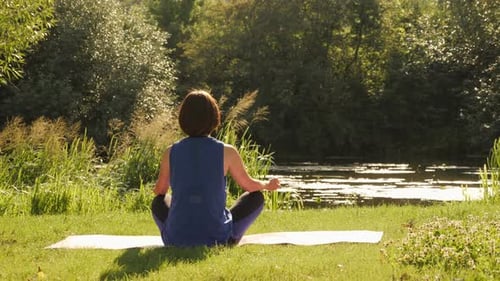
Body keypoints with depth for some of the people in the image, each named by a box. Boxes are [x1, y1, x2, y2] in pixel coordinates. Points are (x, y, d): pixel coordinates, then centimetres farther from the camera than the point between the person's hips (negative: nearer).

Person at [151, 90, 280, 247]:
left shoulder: (171, 153, 0)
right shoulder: (227, 152, -5)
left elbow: (159, 191, 18)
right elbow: (249, 186, 13)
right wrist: (268, 185, 36)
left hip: (176, 241, 2)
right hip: (217, 240, -2)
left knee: (159, 202, 34)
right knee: (256, 197, 20)